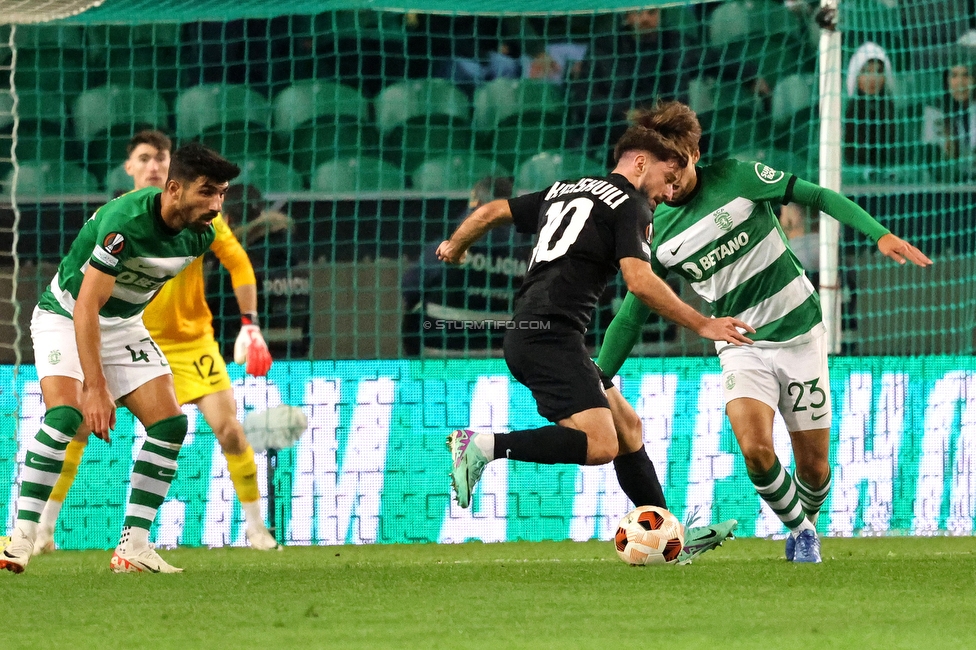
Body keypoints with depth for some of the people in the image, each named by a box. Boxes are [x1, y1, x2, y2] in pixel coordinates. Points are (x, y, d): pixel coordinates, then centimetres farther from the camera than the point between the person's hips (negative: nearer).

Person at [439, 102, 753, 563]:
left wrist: (456, 245, 50)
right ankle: (484, 446, -23)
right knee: (599, 444, -22)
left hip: (525, 333, 10)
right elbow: (639, 281, -14)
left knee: (628, 426, 14)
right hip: (551, 331, -10)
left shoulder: (563, 191, 24)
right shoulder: (630, 204, 0)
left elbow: (491, 211, 30)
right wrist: (702, 325, -10)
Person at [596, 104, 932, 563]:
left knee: (813, 467, 1)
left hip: (798, 332, -1)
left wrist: (879, 234, -18)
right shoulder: (658, 234, -3)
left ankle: (806, 519, 35)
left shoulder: (736, 178, -9)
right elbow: (633, 311, 5)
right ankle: (799, 531, 2)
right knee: (756, 450, -24)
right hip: (741, 345, 1)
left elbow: (816, 197, -7)